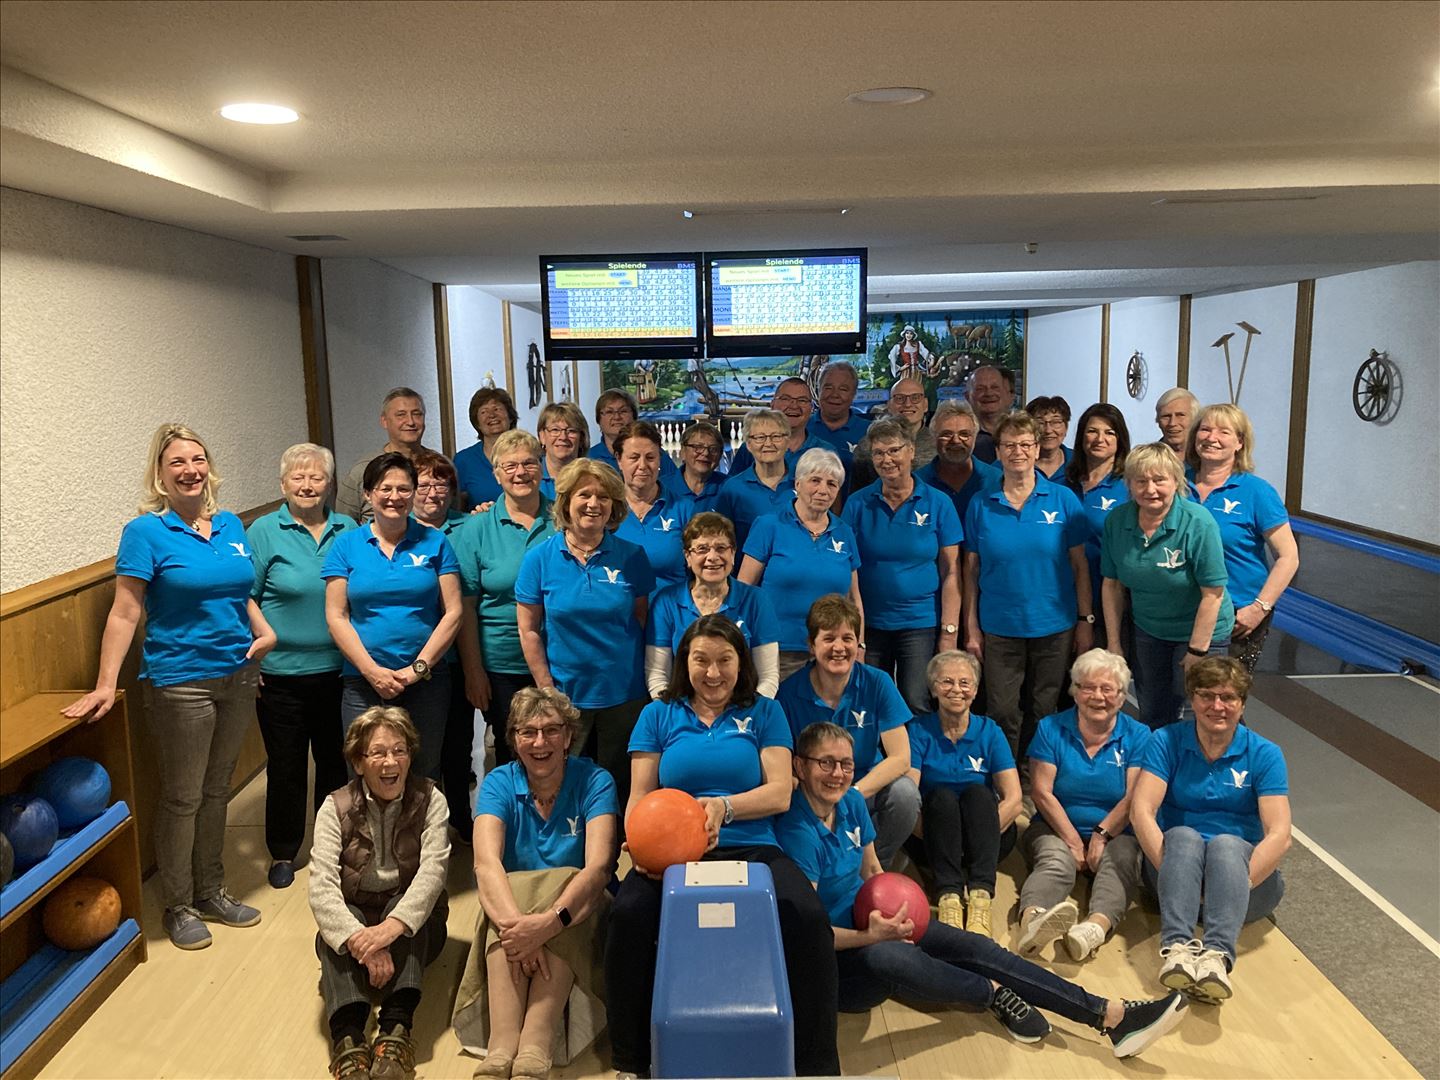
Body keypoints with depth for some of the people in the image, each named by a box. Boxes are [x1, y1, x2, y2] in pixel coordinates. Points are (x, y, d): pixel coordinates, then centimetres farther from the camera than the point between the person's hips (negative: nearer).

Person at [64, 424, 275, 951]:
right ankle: (178, 906, 23)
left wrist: (265, 631, 4)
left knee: (216, 791, 17)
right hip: (181, 683, -5)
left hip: (237, 677, 5)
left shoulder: (231, 525, 7)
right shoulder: (146, 532, -9)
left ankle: (211, 892, 32)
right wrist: (105, 686, -16)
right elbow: (124, 614, -12)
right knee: (182, 797, 6)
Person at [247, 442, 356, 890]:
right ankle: (283, 853, 26)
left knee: (337, 761, 14)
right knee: (286, 765, 9)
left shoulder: (349, 530, 5)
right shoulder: (264, 532, -3)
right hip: (282, 673, -2)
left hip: (338, 669, 3)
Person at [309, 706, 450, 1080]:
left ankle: (396, 1033, -46)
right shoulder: (336, 808, -6)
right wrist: (362, 941, -39)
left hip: (412, 925, 0)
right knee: (341, 929, -32)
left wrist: (392, 927, -41)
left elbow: (432, 871, -22)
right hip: (352, 921, 0)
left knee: (401, 908, -32)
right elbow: (321, 886, -20)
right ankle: (348, 1041, -49)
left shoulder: (430, 800, -7)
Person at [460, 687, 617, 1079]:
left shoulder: (594, 781, -8)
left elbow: (599, 865, -22)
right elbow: (486, 862, -21)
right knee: (506, 922, -33)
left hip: (573, 905, -1)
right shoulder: (499, 783, -4)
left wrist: (549, 921, -41)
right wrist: (515, 923, -42)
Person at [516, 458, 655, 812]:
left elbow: (643, 621, 3)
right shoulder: (540, 558, -4)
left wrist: (648, 682, -2)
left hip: (624, 696, 0)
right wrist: (547, 691, -5)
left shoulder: (631, 556, -2)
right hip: (565, 697, 0)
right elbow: (529, 631, -2)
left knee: (622, 788, 12)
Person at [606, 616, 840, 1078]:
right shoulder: (658, 715, 14)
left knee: (809, 917, -29)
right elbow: (640, 796, 8)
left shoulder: (764, 712, 11)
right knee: (628, 914, -31)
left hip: (751, 849, 0)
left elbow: (779, 793, 1)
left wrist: (725, 807, -18)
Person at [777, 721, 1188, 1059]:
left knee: (976, 948, -10)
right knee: (889, 957, -39)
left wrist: (892, 914, -7)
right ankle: (995, 995, -12)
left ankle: (1111, 1015, -12)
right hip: (831, 954, -7)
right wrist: (871, 935, -34)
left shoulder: (851, 803, 1)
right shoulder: (797, 831, -23)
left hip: (868, 924, 8)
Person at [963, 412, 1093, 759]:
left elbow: (1079, 565, 2)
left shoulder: (1063, 500, -1)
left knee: (1043, 712, 11)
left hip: (1054, 626, 0)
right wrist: (971, 628, 1)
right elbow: (972, 571, 3)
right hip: (999, 627, 0)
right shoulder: (981, 505, 0)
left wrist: (1086, 620, -1)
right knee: (1003, 713, 4)